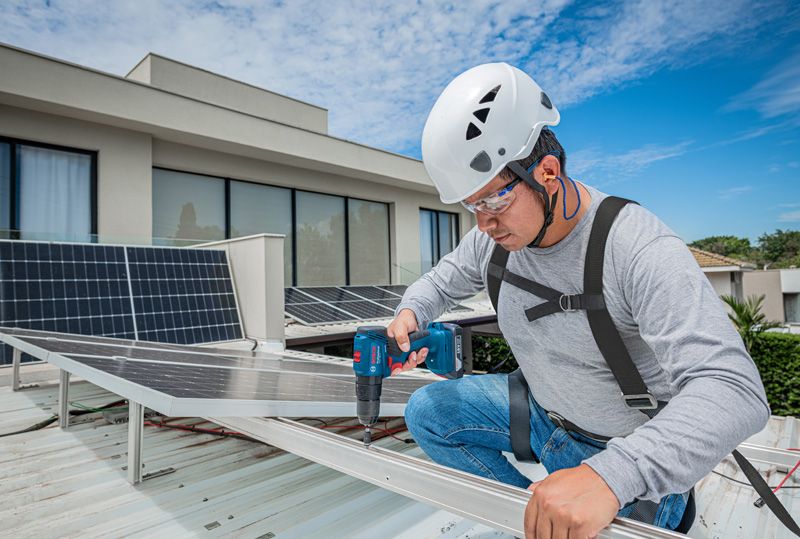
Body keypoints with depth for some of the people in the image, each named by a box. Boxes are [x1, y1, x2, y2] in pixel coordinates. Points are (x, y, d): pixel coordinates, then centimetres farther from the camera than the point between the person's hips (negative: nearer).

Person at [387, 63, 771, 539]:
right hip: (543, 412, 5)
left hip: (630, 453, -4)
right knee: (426, 411, 0)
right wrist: (411, 313, -15)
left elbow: (734, 390, -38)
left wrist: (610, 475, -51)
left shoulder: (638, 248, -31)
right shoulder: (493, 236, -12)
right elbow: (441, 283, 8)